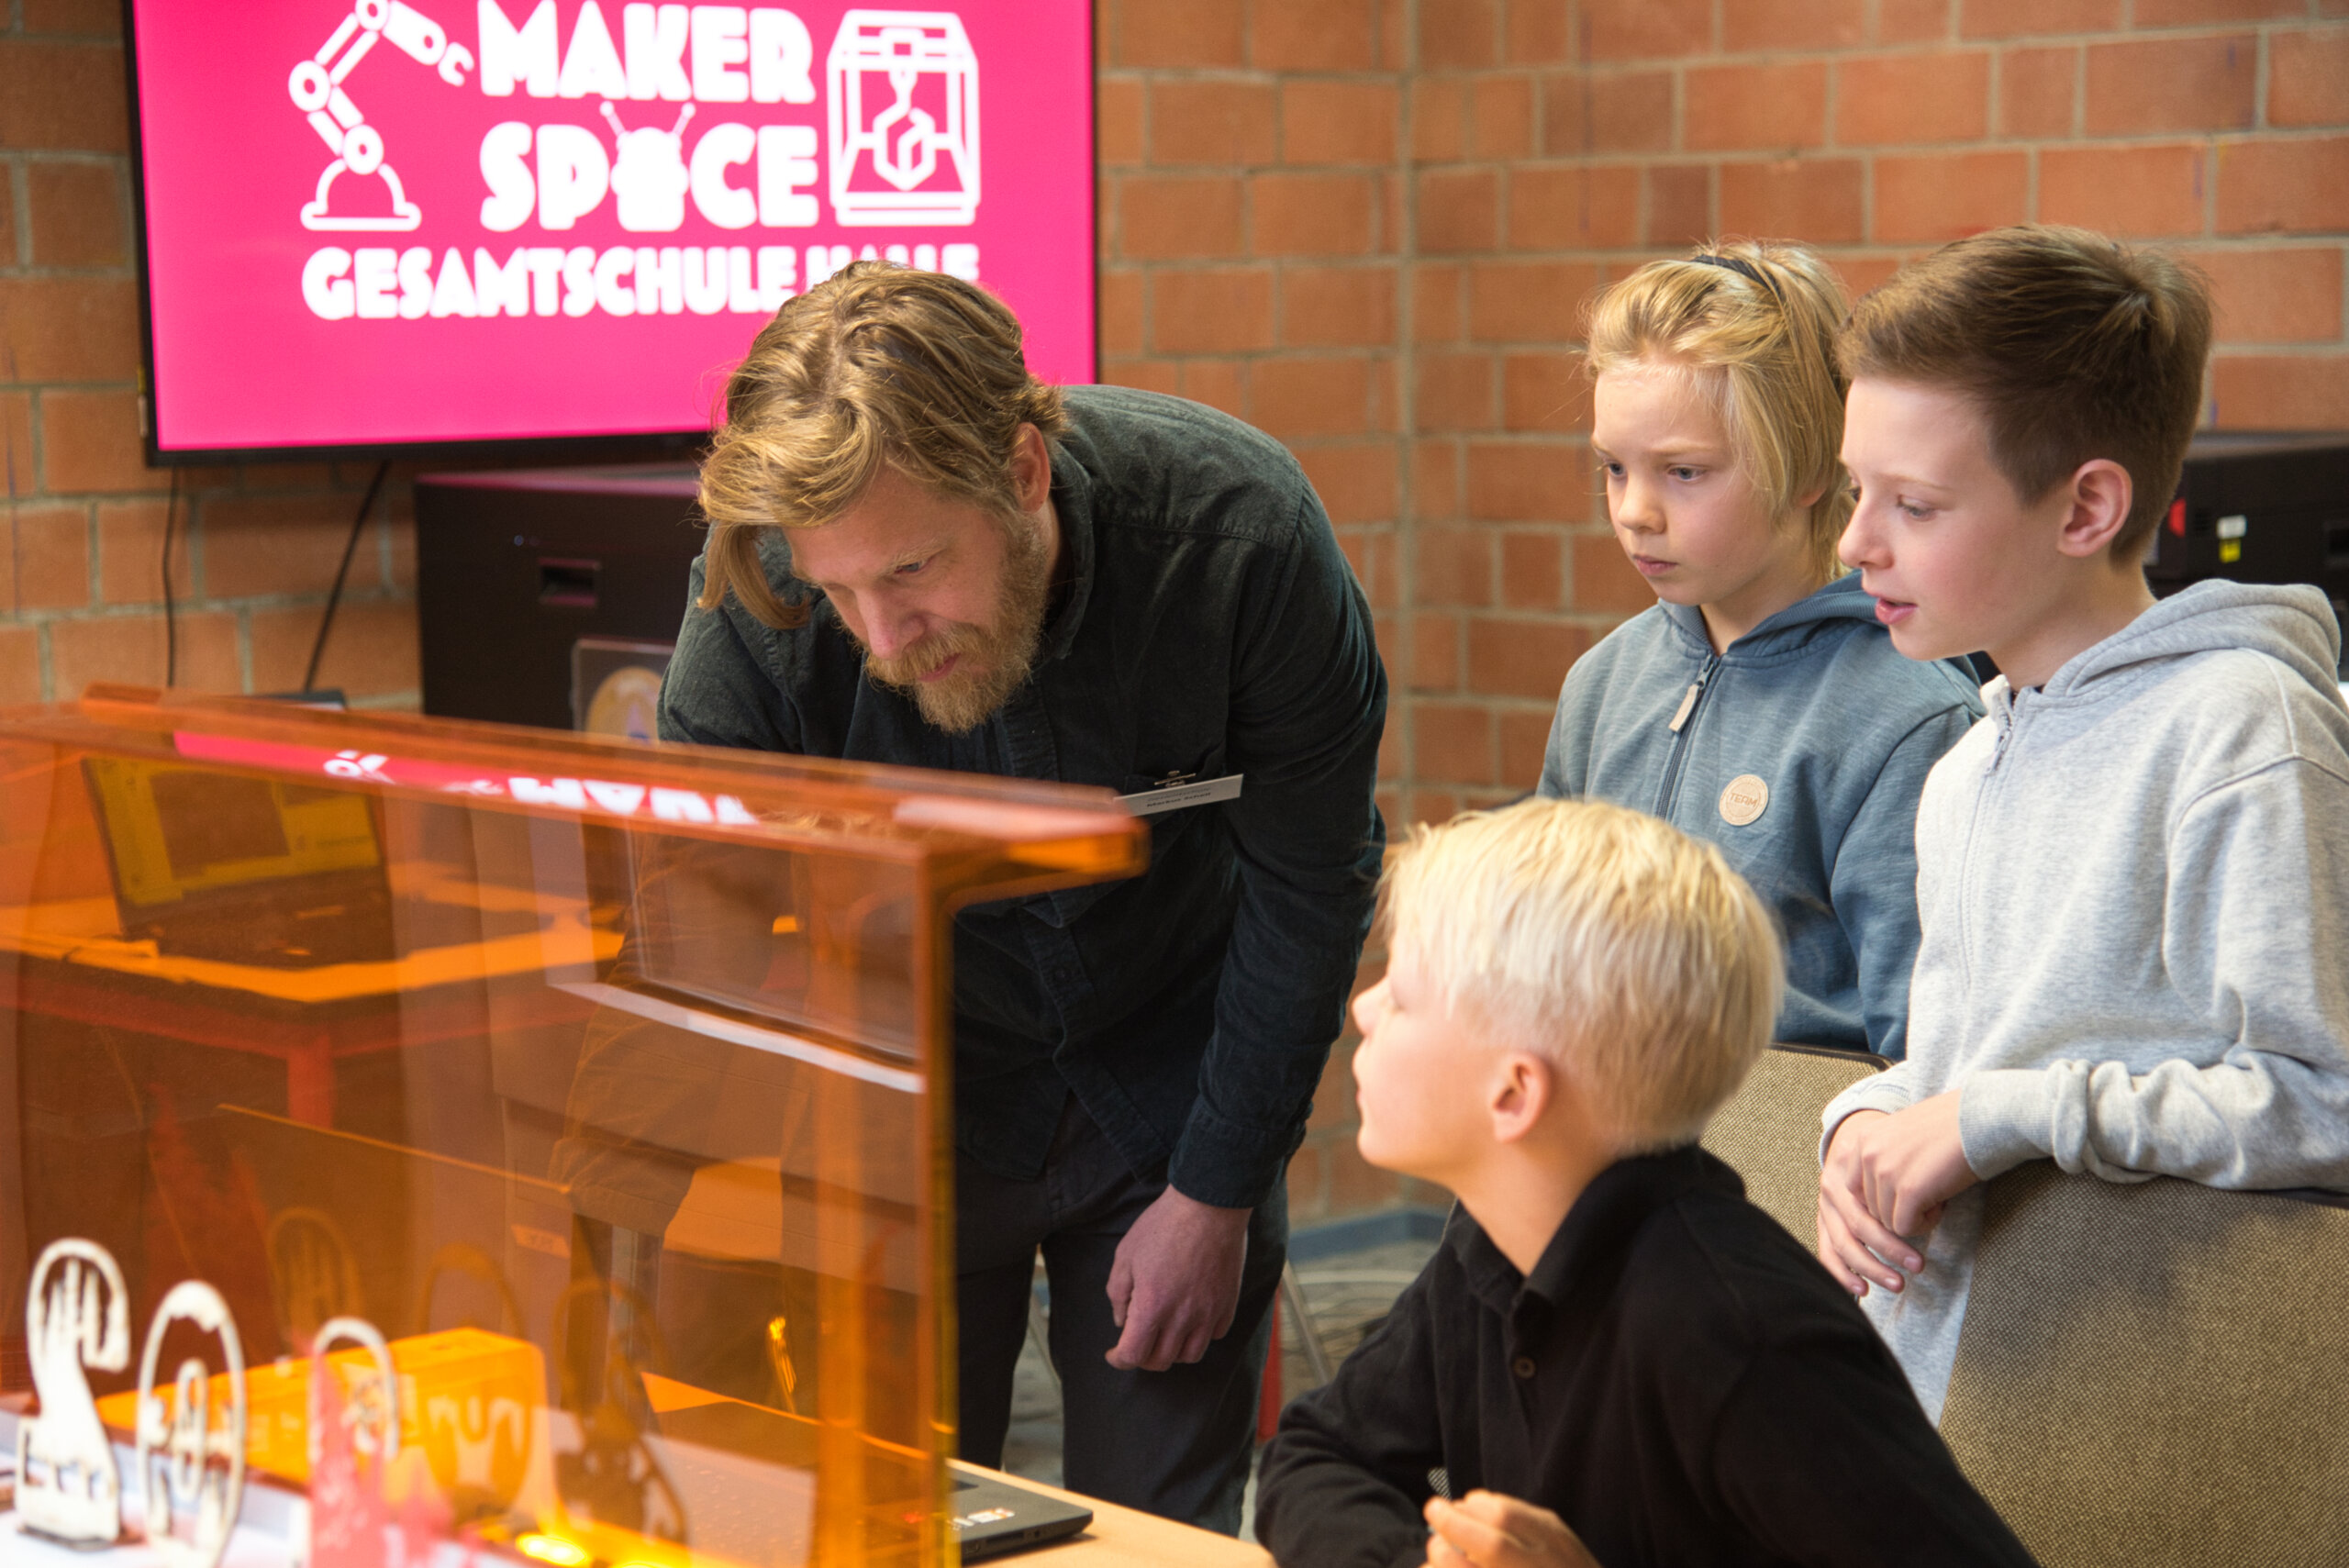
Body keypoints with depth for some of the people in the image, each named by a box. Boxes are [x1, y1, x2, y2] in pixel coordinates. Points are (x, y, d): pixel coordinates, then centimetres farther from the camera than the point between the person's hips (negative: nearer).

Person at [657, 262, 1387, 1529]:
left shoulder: (1239, 531, -28)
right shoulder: (752, 610, -27)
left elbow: (1310, 881, -13)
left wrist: (1219, 1189, -8)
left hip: (1170, 1090, 0)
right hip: (899, 1099, 0)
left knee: (1161, 1525, 4)